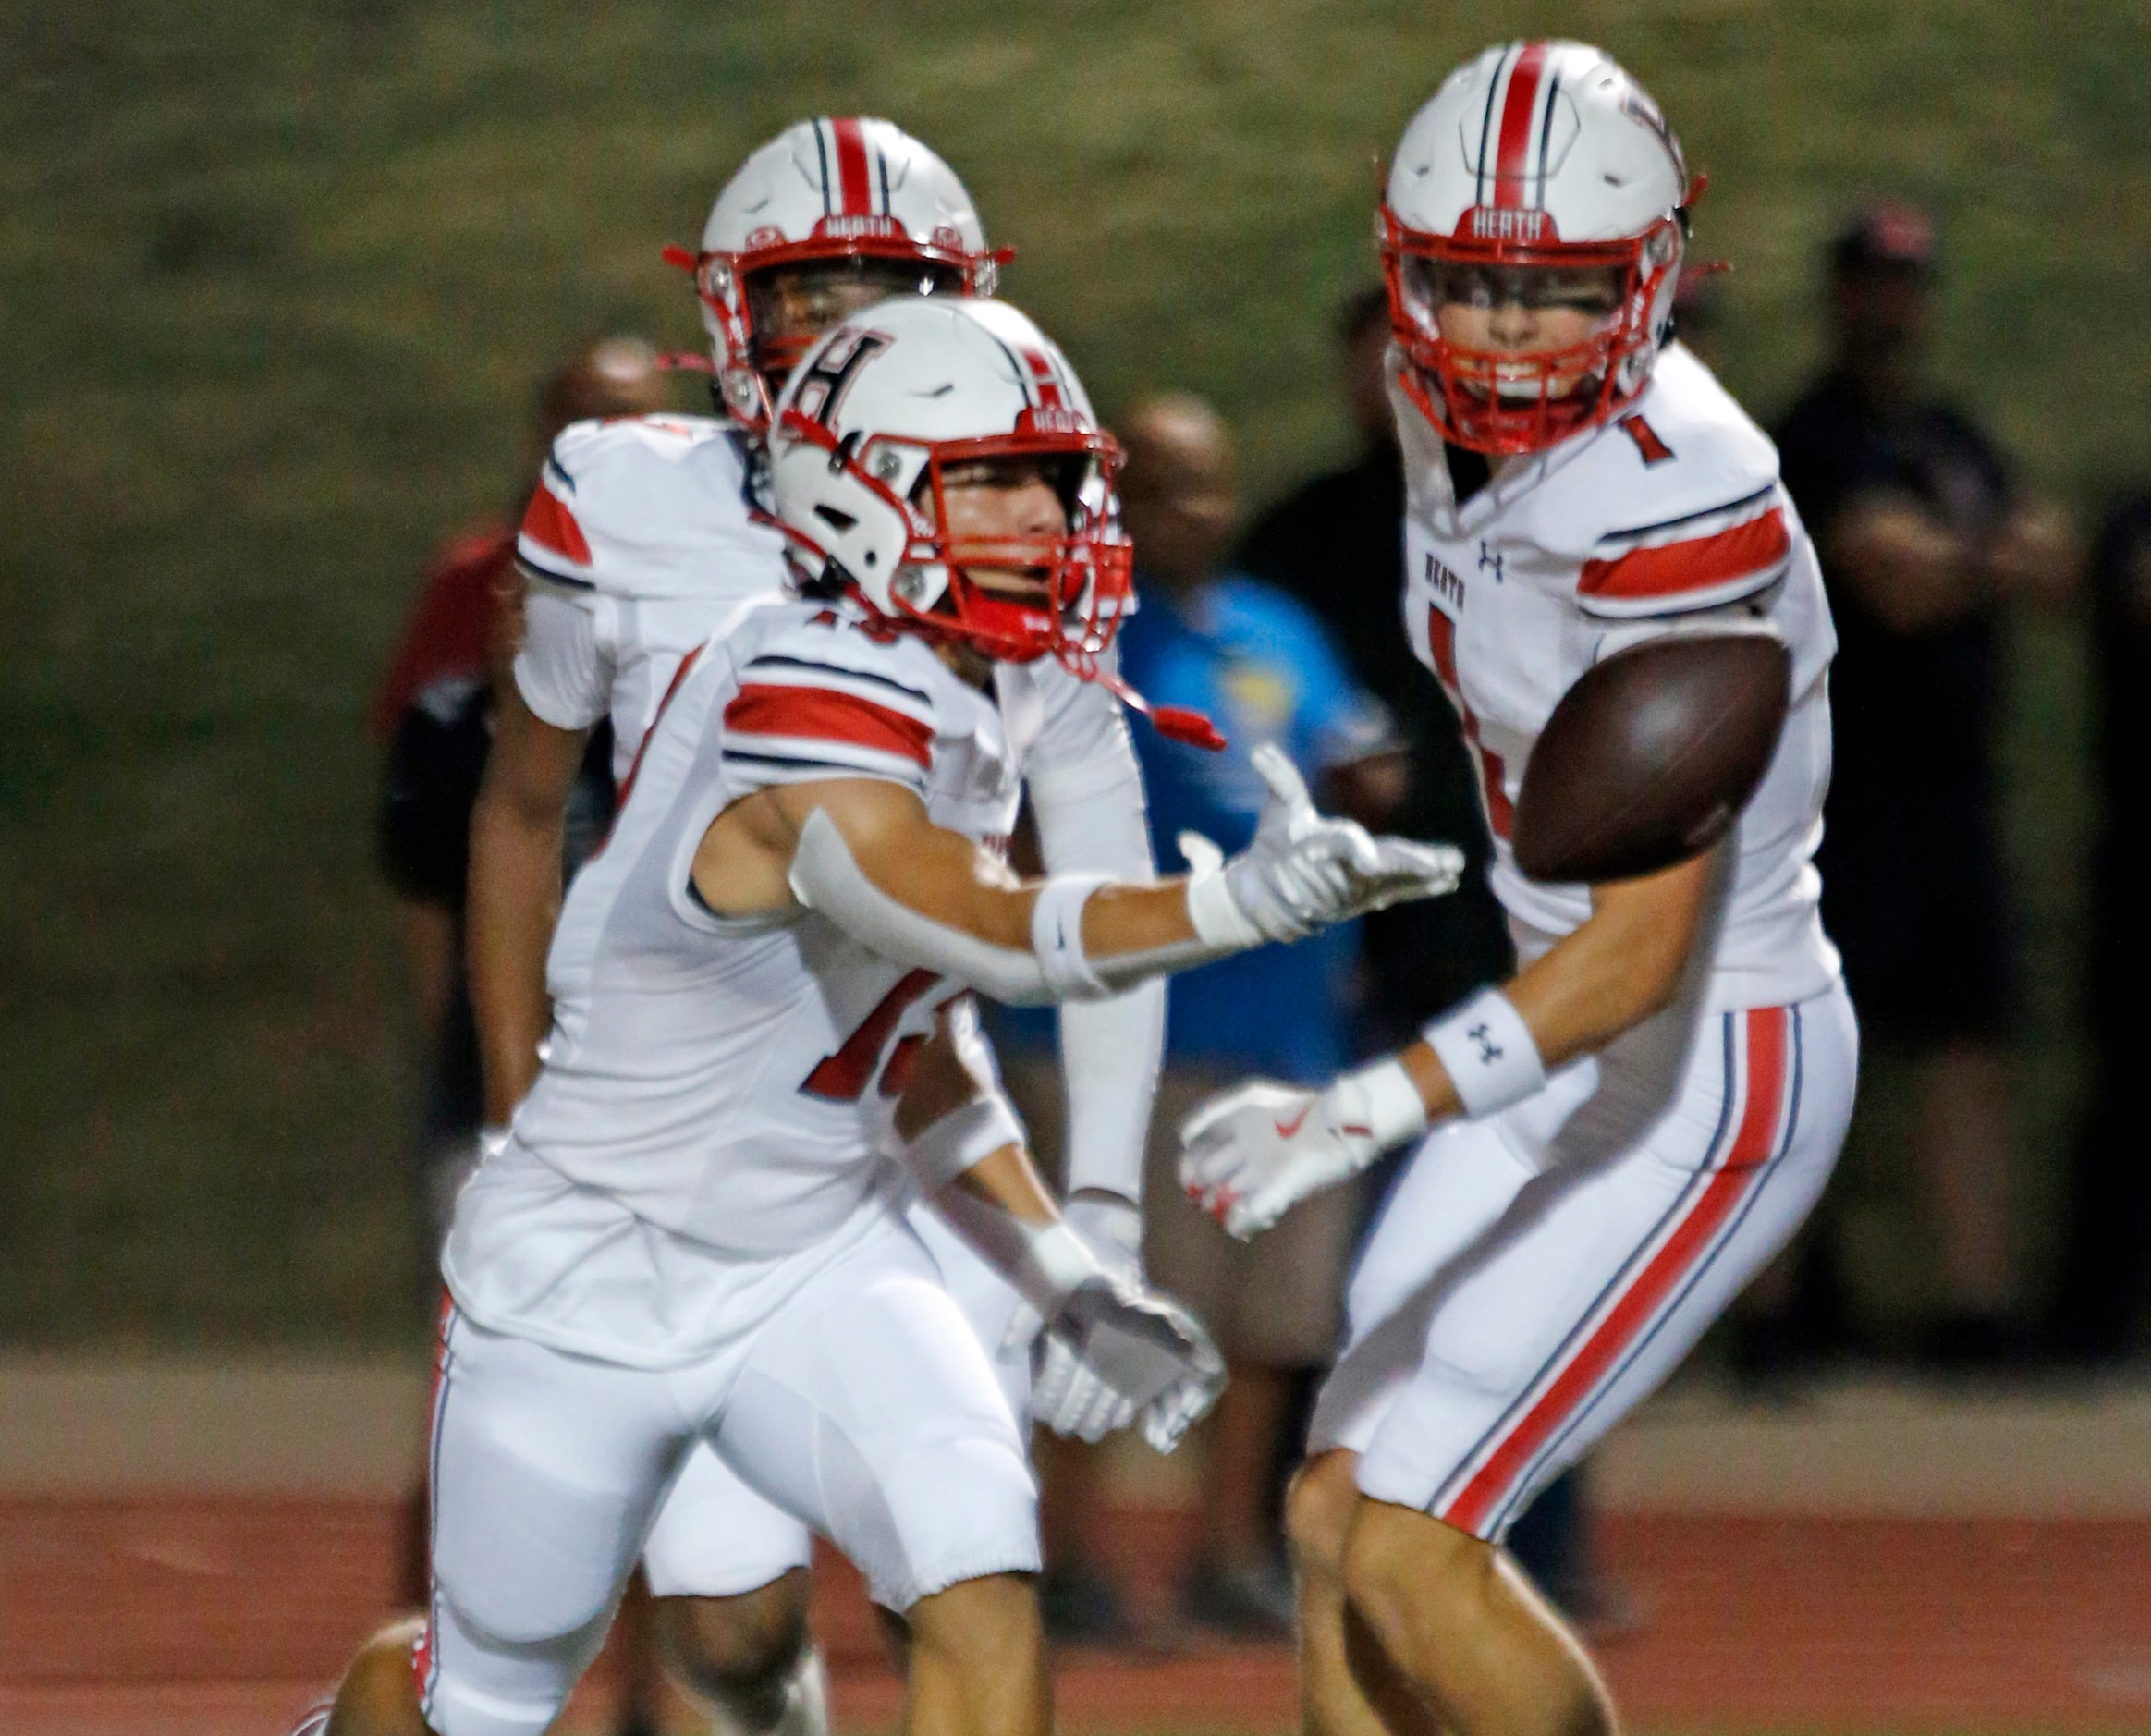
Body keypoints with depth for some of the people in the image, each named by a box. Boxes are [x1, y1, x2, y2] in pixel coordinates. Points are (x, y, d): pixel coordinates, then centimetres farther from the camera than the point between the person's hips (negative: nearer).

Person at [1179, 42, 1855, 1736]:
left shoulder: (1681, 510, -28)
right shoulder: (1447, 405, -2)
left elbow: (1642, 950, -30)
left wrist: (1369, 1112, -39)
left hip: (1713, 1072, -9)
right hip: (1574, 1046, 9)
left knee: (1407, 1548, -12)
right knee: (1336, 1521, 6)